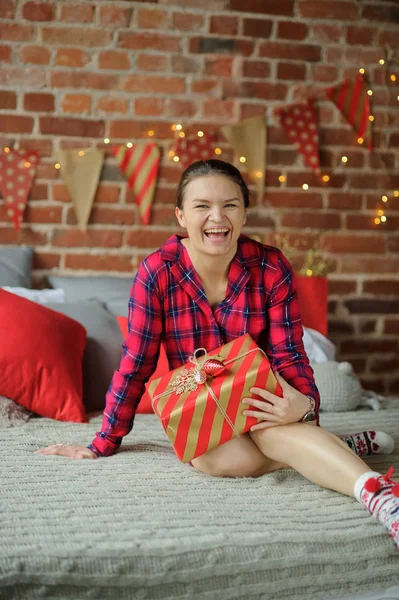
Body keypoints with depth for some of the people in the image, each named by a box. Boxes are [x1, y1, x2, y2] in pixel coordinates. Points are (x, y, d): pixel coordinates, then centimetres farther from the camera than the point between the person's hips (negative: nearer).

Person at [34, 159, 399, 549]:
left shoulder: (271, 267, -12)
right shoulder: (157, 272, -15)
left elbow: (289, 357, -9)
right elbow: (135, 365, -7)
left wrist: (304, 404, -32)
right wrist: (103, 444, -2)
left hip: (260, 399, 0)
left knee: (272, 432, -38)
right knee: (220, 459, -34)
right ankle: (321, 449, -17)